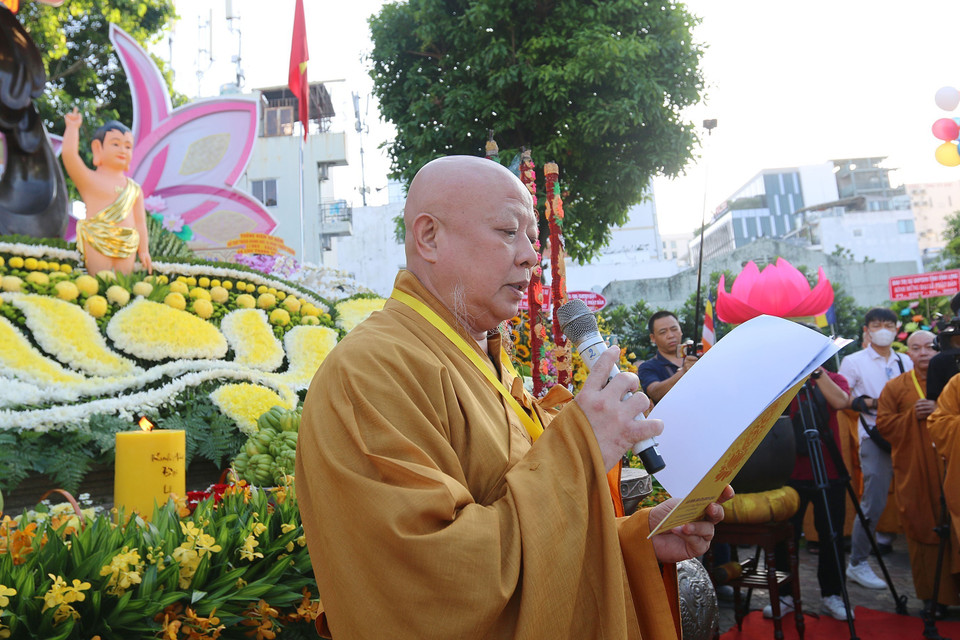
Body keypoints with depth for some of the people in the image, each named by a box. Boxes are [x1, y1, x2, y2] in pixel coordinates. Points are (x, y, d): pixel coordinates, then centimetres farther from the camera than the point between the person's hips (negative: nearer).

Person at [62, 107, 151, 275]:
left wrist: (144, 251, 10)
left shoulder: (134, 189, 14)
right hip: (97, 245, -4)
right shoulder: (89, 180, 3)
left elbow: (140, 221, 14)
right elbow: (69, 154, -13)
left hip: (127, 249, 4)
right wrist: (72, 127, -3)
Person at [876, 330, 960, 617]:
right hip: (914, 474, -1)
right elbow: (883, 424, 2)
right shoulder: (895, 387, 6)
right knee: (923, 531, 2)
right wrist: (913, 415, -10)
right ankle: (934, 595, 14)